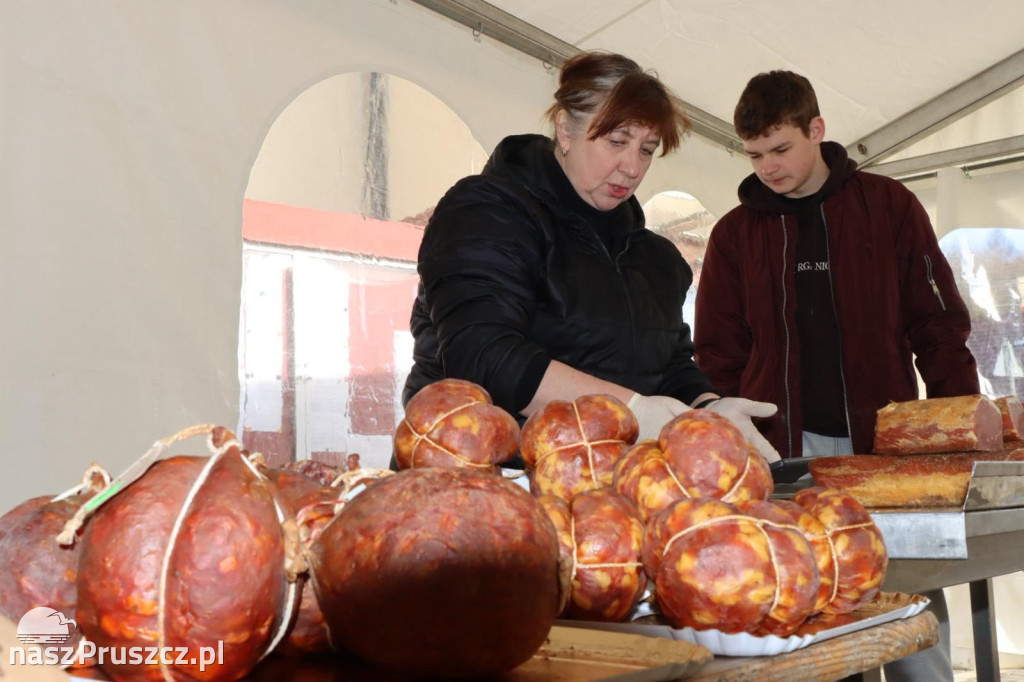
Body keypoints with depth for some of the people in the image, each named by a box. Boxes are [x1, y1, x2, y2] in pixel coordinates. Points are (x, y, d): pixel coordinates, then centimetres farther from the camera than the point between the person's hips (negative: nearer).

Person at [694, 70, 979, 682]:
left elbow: (940, 326, 6)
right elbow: (720, 355, 10)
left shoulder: (888, 206, 6)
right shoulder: (735, 233, 9)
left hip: (883, 441, -1)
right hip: (785, 455, 1)